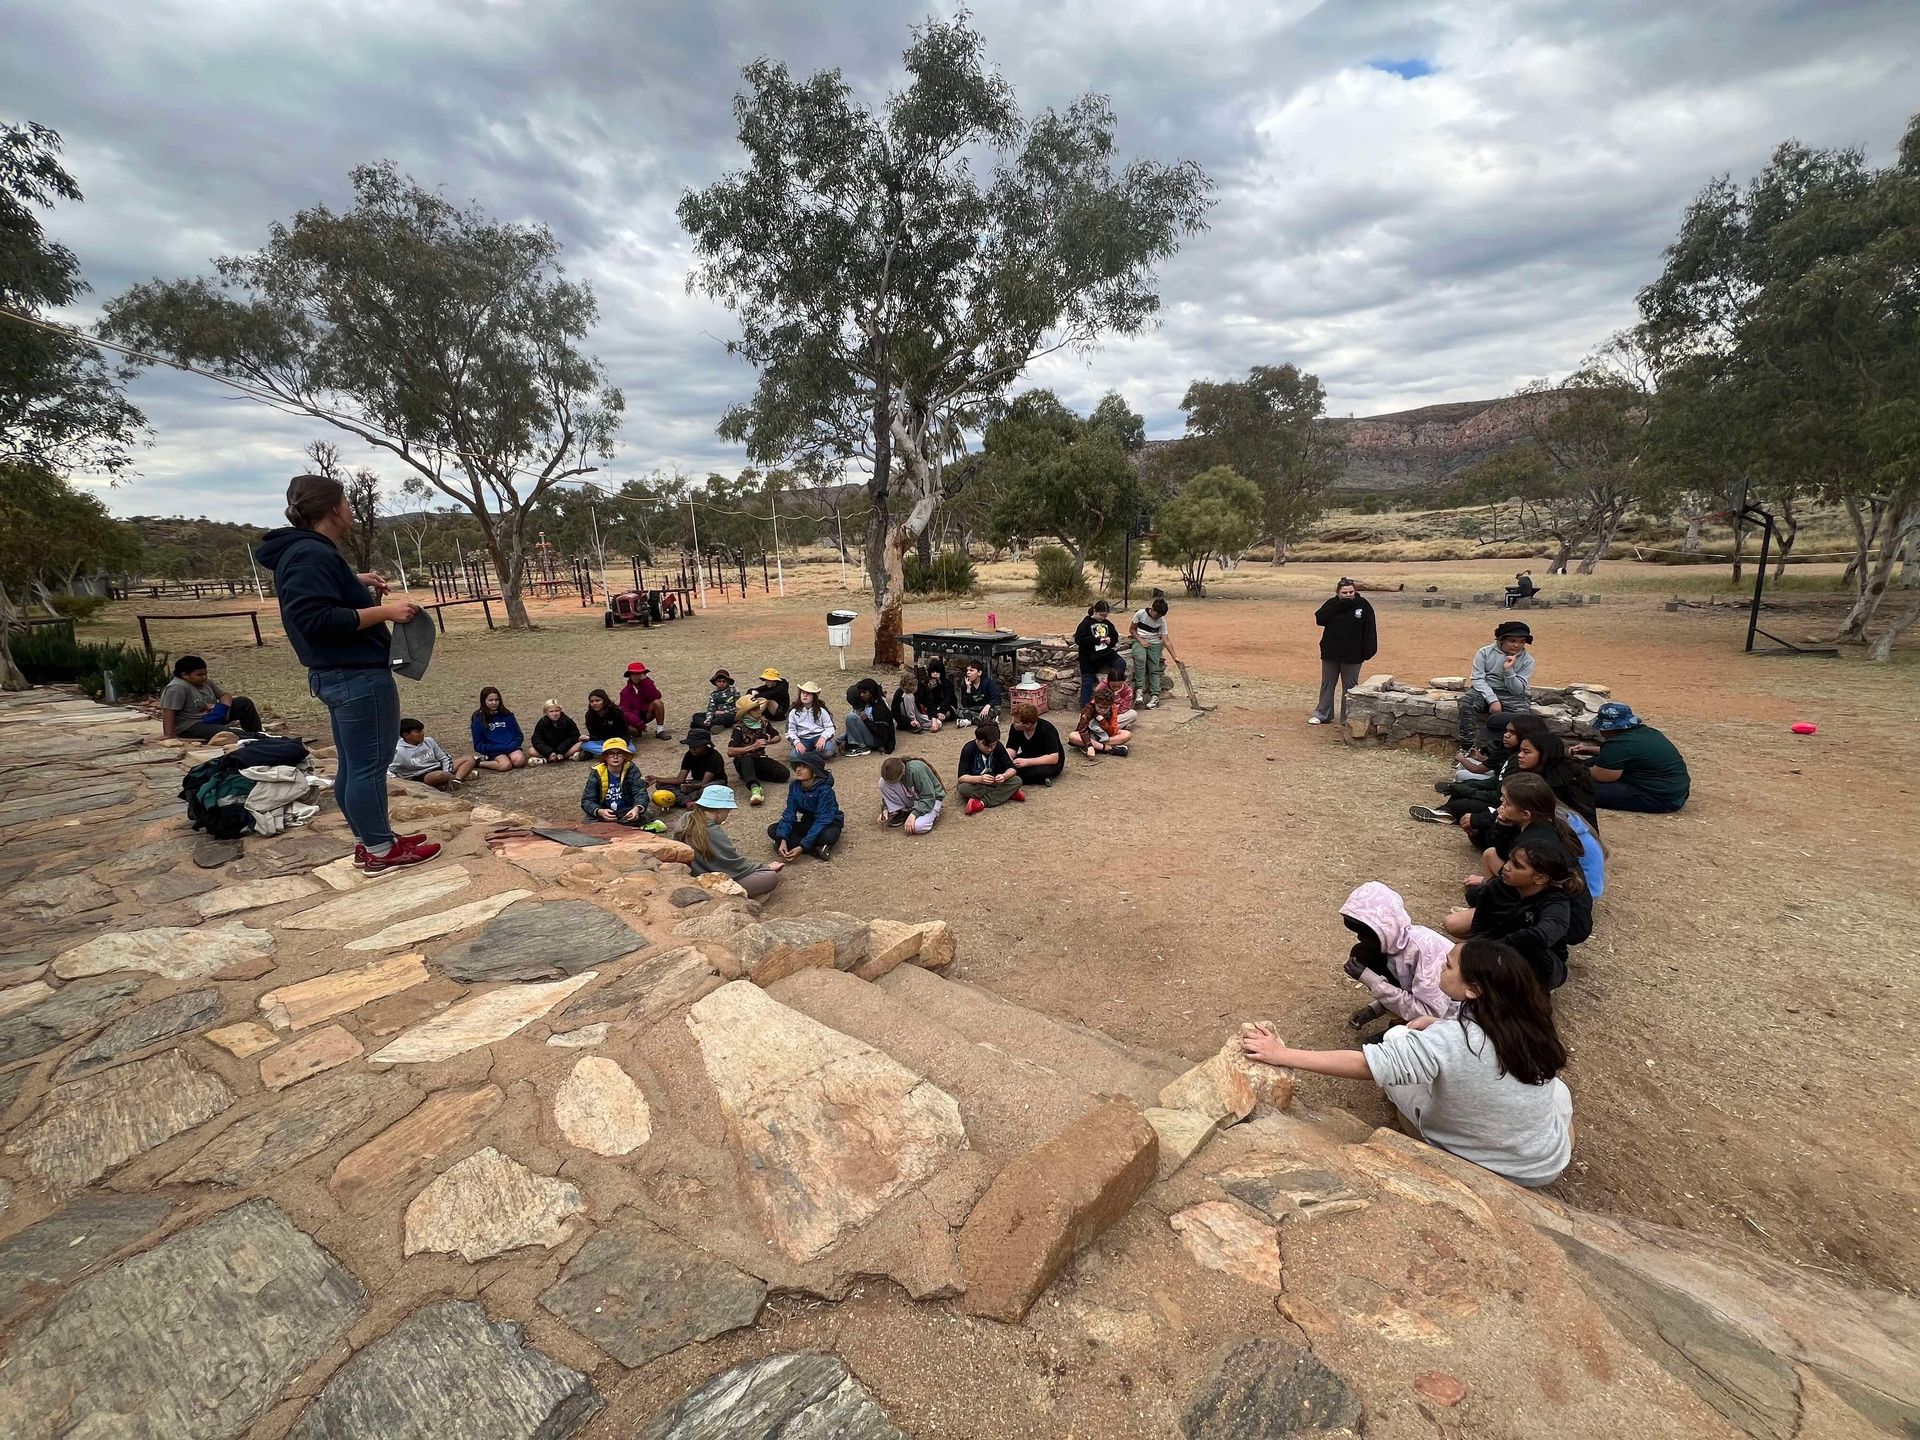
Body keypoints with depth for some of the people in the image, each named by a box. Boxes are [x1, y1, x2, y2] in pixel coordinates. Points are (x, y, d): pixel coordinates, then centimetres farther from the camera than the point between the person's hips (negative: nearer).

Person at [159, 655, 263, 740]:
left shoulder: (205, 682, 5)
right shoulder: (177, 687, -20)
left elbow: (224, 695, 11)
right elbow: (168, 712, -26)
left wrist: (223, 707, -11)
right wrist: (169, 735, -32)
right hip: (190, 727, -9)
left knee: (244, 702, 1)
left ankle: (256, 734, -4)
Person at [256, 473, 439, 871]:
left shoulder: (301, 551, 14)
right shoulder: (312, 554, -18)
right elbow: (316, 619, -25)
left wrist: (356, 584, 15)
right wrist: (384, 611, -22)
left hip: (341, 675, 11)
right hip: (359, 676, -11)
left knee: (353, 765, 16)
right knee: (369, 765, -2)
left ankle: (371, 841, 26)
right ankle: (380, 850, 8)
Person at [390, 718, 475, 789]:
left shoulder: (429, 741, 8)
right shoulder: (399, 751, -8)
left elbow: (444, 758, 11)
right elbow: (387, 771, -9)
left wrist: (447, 773, -6)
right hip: (421, 777, -7)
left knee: (470, 759, -2)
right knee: (439, 775, -41)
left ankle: (457, 779, -26)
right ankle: (463, 773, -11)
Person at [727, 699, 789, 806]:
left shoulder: (763, 722, 2)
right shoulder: (740, 728, -12)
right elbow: (730, 752, -21)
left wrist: (768, 742, -5)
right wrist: (753, 746, -23)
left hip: (760, 758, 5)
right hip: (743, 762, -5)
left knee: (783, 773, -21)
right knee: (747, 758, -42)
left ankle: (749, 776, -8)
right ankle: (755, 788, -65)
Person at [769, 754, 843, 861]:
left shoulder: (824, 790, -26)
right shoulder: (794, 786, -10)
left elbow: (822, 821, -30)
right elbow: (789, 813, -11)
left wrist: (802, 847, -36)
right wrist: (783, 840, -27)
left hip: (828, 824, -6)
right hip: (808, 822, 6)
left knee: (829, 836, -41)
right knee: (772, 830, -15)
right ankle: (815, 849, -23)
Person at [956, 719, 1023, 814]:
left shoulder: (998, 747, -12)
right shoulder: (968, 749, -21)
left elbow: (1012, 768, -11)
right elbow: (961, 777, -26)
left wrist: (1004, 776, -35)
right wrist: (980, 779, -45)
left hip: (995, 782, 3)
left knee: (1017, 781, -23)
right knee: (963, 788, -37)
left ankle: (982, 803, -30)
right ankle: (1008, 793, -25)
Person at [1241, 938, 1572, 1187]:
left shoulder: (1449, 1042, -31)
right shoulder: (1528, 1020, -15)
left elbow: (1362, 1064, -33)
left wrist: (1281, 1054, -30)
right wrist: (1436, 1025, -1)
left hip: (1481, 1167, -4)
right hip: (1550, 1163, 5)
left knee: (1396, 1036, 5)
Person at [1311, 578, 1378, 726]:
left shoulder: (1363, 605, -5)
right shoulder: (1332, 604, 1)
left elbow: (1370, 629, -6)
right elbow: (1319, 619, -15)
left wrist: (1369, 650, -13)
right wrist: (1339, 606, -20)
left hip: (1352, 654, -2)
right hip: (1330, 652, 2)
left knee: (1349, 686, 6)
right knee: (1327, 683, 10)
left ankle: (1348, 718, 14)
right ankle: (1322, 714, 19)